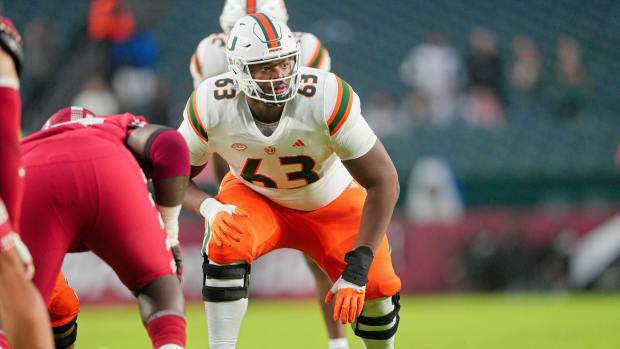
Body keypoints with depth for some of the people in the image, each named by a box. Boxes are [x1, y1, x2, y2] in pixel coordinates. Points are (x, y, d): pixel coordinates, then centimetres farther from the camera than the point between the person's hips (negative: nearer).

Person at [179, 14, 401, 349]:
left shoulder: (328, 99, -35)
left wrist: (356, 270, -35)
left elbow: (383, 181, -30)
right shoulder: (211, 107, -27)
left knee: (376, 287, -16)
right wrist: (209, 207, -35)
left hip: (330, 204, 0)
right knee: (224, 246, -32)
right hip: (254, 198, 0)